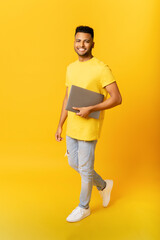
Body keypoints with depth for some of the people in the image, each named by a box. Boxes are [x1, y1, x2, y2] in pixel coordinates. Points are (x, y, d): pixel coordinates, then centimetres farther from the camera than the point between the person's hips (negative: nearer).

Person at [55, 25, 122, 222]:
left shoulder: (101, 69, -14)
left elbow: (117, 98, -17)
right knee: (74, 164, 18)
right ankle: (103, 185, 41)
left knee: (85, 169, 5)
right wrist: (60, 125, 12)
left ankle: (84, 207, 28)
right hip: (71, 128, 8)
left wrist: (90, 109, -24)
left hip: (88, 130, -7)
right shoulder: (71, 68, 8)